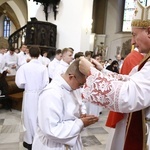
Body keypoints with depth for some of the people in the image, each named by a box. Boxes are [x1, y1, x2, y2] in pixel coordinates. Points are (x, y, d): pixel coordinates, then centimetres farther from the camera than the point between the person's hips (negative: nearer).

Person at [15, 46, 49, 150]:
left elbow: (20, 83, -12)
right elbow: (46, 83, -11)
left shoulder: (24, 67, -12)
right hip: (41, 95, 2)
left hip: (29, 95, -1)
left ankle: (30, 141, 25)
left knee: (30, 117, 13)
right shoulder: (43, 67, -9)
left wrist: (27, 86, 8)